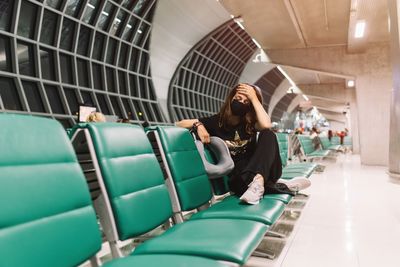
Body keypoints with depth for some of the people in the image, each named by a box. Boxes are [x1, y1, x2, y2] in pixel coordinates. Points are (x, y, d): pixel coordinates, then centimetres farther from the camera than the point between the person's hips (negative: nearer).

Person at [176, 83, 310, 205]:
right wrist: (197, 124, -26)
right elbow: (179, 124, -6)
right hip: (236, 176, -2)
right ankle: (283, 186, -24)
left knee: (268, 135, -26)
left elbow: (266, 125, -25)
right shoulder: (216, 121, -2)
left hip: (259, 170, 2)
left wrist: (254, 98, -16)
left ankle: (257, 181, -43)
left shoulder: (250, 123, 2)